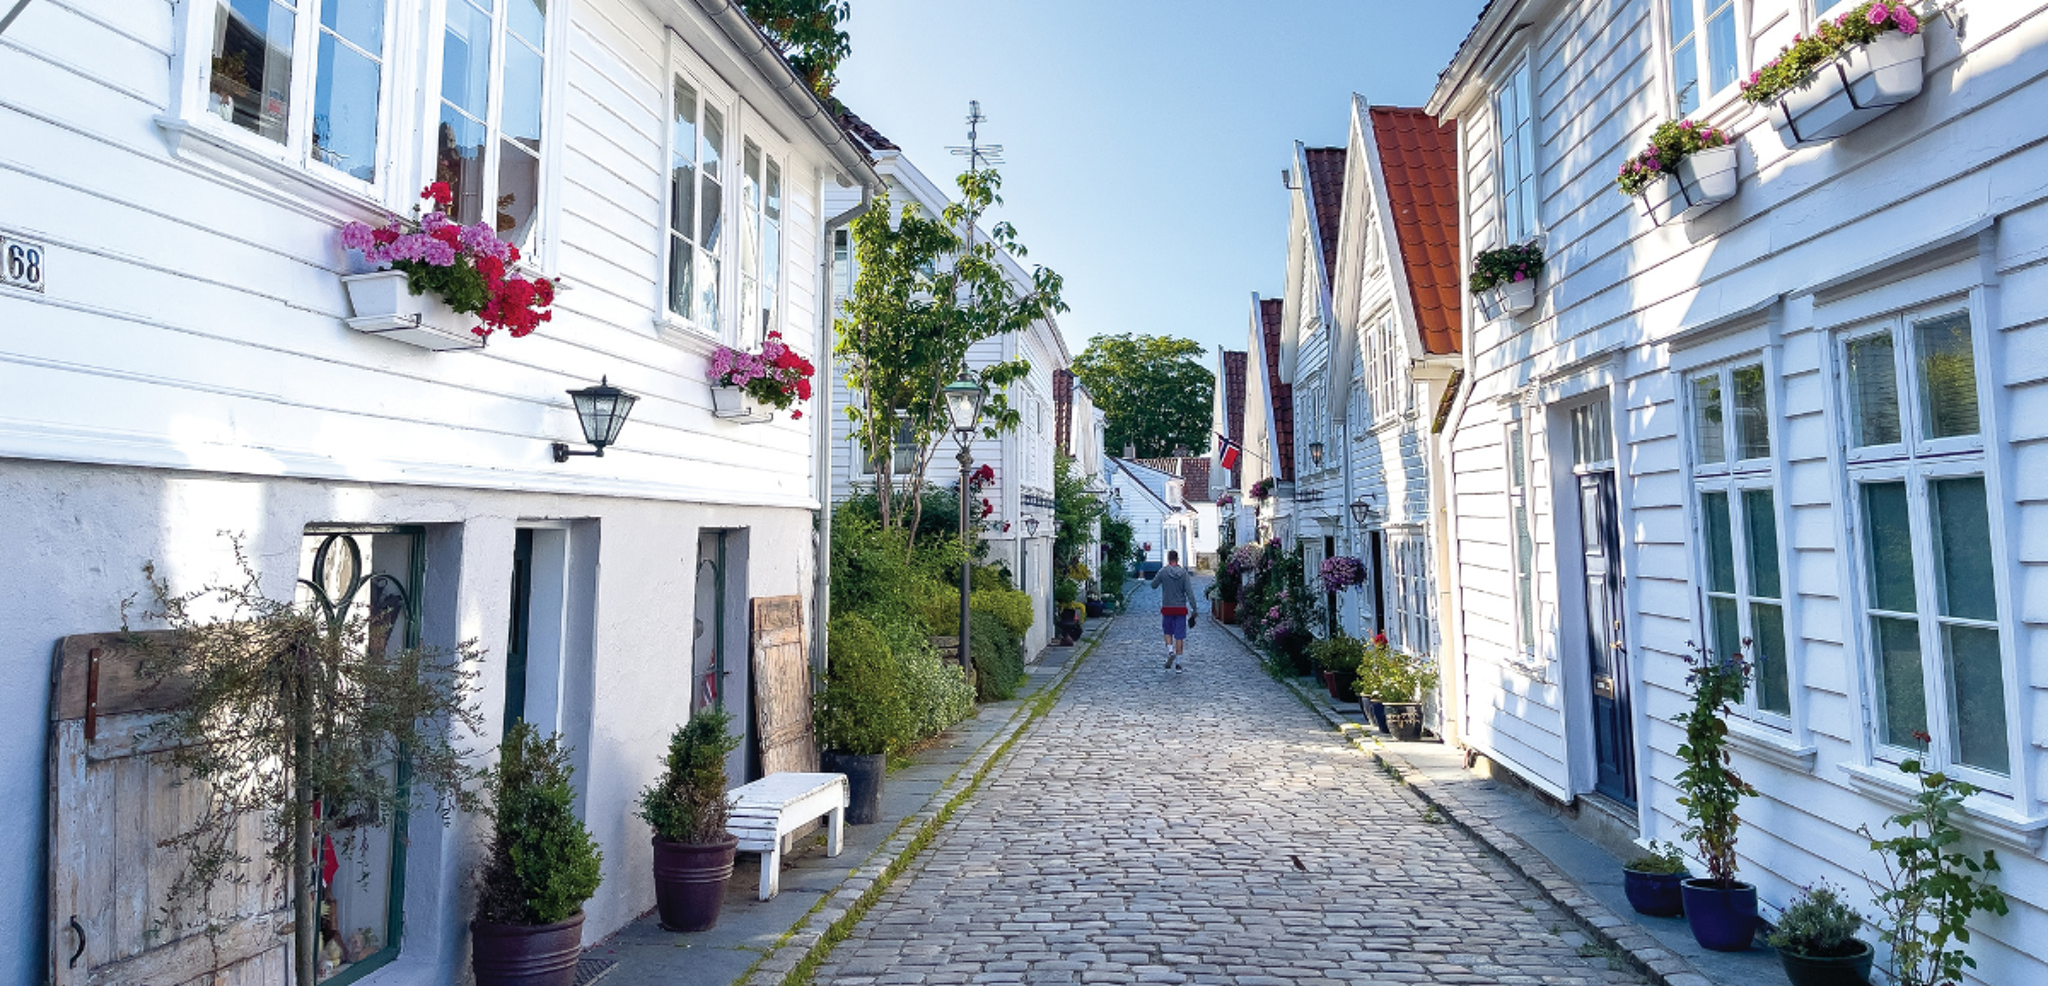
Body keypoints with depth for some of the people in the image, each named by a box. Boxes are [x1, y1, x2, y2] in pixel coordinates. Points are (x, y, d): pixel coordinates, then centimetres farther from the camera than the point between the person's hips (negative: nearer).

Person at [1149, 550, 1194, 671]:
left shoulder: (1163, 571, -7)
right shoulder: (1184, 573, -5)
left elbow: (1153, 585, 4)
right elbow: (1189, 592, -8)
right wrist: (1194, 608, -6)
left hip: (1167, 608, 0)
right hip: (1181, 608, 0)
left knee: (1168, 632, 18)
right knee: (1180, 636, 4)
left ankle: (1170, 651, -6)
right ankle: (1178, 663, 3)